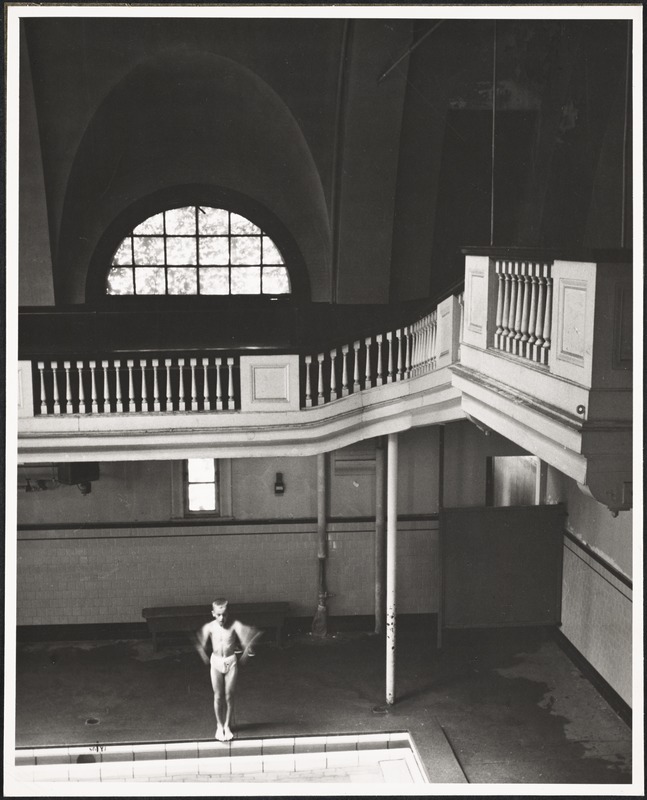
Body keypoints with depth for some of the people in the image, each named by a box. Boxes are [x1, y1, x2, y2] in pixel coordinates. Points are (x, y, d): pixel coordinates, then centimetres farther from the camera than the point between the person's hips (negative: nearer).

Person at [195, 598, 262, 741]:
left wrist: (244, 655, -7)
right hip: (216, 662, 1)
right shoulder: (209, 627, -9)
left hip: (231, 662, -1)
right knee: (218, 696, 6)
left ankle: (227, 726, 19)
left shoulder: (234, 625, -14)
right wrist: (206, 658, 3)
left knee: (229, 696, 4)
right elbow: (200, 644, 3)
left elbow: (247, 640, -10)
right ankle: (219, 726, 21)